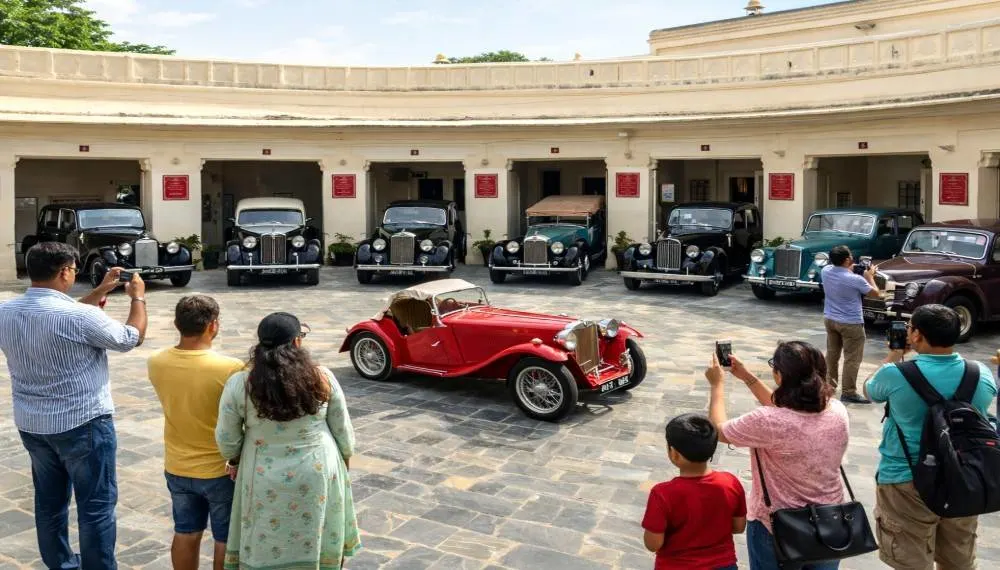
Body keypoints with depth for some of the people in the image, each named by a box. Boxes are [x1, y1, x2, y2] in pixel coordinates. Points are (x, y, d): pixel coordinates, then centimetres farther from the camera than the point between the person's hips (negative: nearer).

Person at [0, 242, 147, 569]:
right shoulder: (79, 316, -23)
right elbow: (132, 338, -8)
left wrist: (100, 293, 19)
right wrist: (138, 296, 6)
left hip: (31, 425, 8)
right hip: (83, 424, -7)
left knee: (49, 502, 19)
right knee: (96, 505, 4)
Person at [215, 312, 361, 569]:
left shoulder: (239, 384, -12)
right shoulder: (323, 377, -9)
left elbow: (227, 439, -3)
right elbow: (343, 432, 0)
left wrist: (236, 462, 17)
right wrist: (344, 462, 16)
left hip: (267, 482, -1)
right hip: (320, 473, 1)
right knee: (318, 543, 18)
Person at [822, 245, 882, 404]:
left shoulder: (826, 271, -6)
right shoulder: (855, 279, -24)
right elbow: (876, 294, -7)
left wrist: (849, 270, 12)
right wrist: (869, 276, 6)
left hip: (829, 319, 7)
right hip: (851, 323, -7)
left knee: (832, 353, 20)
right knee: (852, 358, 1)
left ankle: (829, 384, 31)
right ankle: (848, 392, 3)